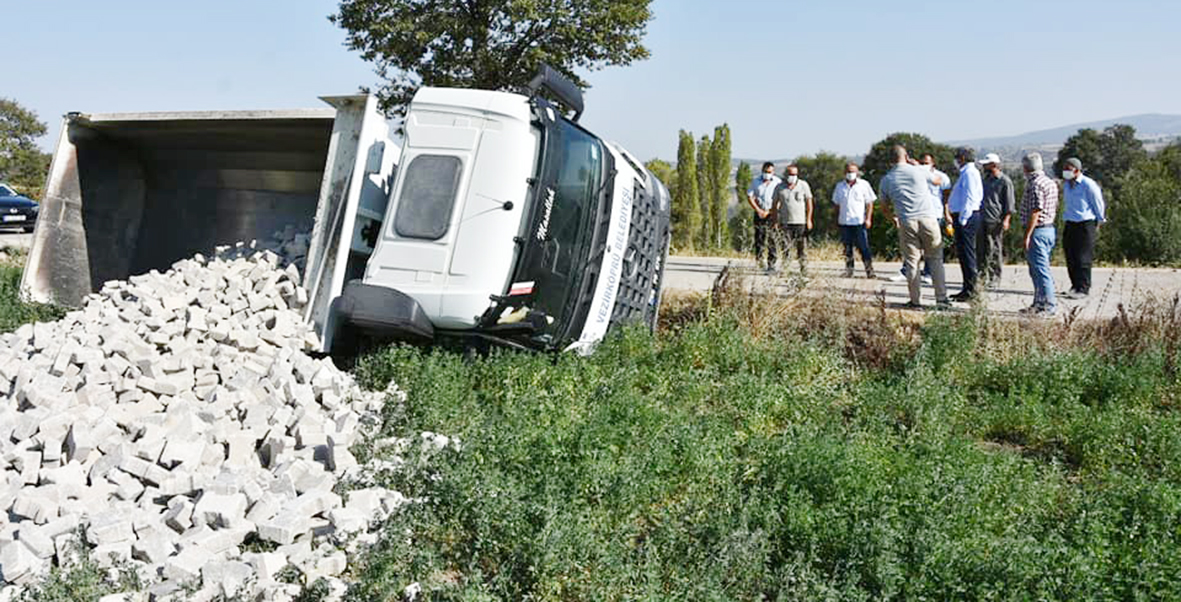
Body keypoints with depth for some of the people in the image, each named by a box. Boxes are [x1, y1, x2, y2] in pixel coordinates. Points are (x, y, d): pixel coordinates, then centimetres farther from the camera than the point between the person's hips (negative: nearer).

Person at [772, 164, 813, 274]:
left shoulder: (803, 185, 4)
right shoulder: (780, 187, 5)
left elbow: (809, 203, 7)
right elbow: (775, 204, 10)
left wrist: (809, 220, 0)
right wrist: (775, 222, 5)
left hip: (801, 222, 0)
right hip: (785, 223, 0)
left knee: (802, 247, 1)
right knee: (785, 248, -2)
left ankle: (804, 270, 7)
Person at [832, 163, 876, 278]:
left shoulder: (864, 185, 4)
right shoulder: (839, 186, 12)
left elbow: (870, 203, 4)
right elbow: (837, 204, 18)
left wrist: (868, 219, -4)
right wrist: (837, 219, 12)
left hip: (860, 222, -3)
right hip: (844, 222, 3)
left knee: (864, 247, -6)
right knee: (847, 249, 6)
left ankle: (869, 271, -2)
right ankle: (848, 271, 12)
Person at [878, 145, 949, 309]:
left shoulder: (886, 180, 7)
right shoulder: (918, 171, 2)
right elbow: (937, 180, 22)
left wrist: (893, 218, 36)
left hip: (906, 223, 1)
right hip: (928, 219, -1)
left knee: (911, 262, 6)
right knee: (935, 259, 8)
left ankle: (915, 300, 4)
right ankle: (941, 298, 7)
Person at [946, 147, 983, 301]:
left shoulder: (969, 173, -13)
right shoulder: (967, 172, 19)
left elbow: (970, 198, -20)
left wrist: (963, 219, -21)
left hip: (966, 218, -11)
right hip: (963, 217, 11)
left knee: (967, 254, -8)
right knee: (963, 254, 14)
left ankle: (970, 290, -5)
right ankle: (967, 289, 21)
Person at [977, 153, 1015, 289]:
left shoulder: (1005, 181, -4)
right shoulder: (986, 179, 17)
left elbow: (1010, 203, -7)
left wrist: (1006, 219, -14)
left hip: (996, 221, -7)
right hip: (983, 219, 7)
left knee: (995, 251, -2)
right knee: (981, 249, 6)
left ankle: (995, 278, 2)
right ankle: (983, 276, 14)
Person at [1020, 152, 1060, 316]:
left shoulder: (1035, 184, -16)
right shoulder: (1051, 182, 15)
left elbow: (1035, 211, -21)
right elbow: (1054, 208, 18)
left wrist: (1027, 235, -20)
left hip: (1037, 231, -10)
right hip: (1049, 228, 10)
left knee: (1041, 269, -6)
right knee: (1037, 270, 16)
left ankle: (1050, 304, -4)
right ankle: (1039, 304, 22)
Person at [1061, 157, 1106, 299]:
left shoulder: (1088, 185, -10)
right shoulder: (1066, 185, 11)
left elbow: (1099, 205, -2)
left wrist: (1098, 222, 6)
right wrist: (1067, 219, 18)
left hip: (1085, 224, -7)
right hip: (1069, 224, 7)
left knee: (1082, 258, -7)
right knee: (1070, 258, 7)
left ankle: (1083, 289, -3)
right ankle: (1075, 285, 18)